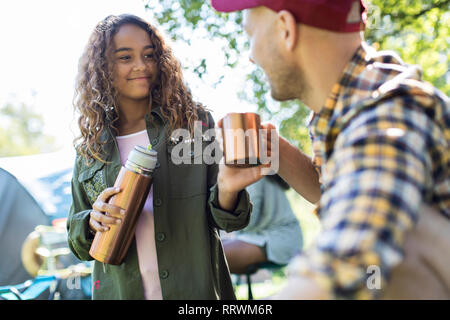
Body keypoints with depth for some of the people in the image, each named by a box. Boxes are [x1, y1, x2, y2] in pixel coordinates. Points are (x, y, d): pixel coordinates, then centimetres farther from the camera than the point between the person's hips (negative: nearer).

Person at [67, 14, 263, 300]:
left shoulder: (195, 122, -3)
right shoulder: (90, 148, 2)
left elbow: (224, 221, -3)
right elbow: (78, 243, 9)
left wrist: (227, 190, -23)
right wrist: (94, 221, -12)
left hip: (197, 290, -1)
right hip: (120, 292, 2)